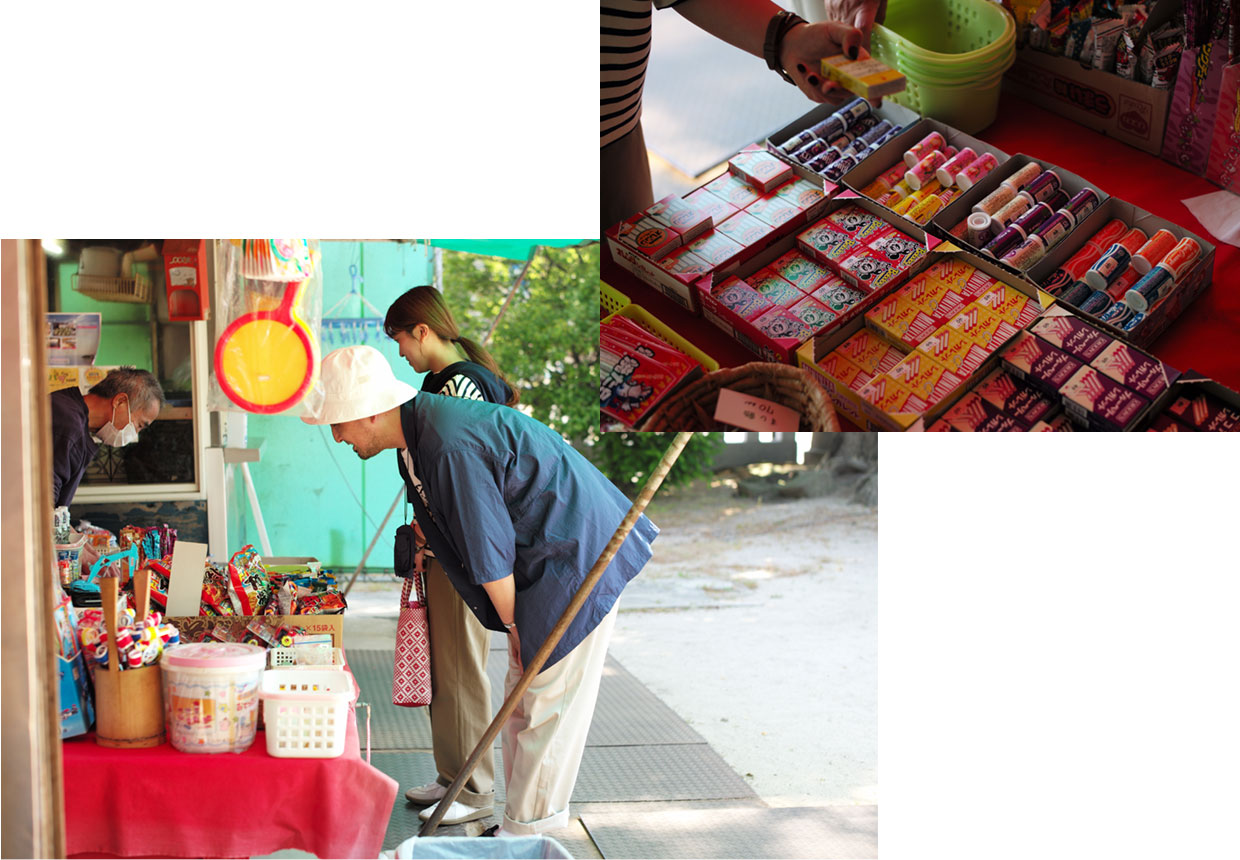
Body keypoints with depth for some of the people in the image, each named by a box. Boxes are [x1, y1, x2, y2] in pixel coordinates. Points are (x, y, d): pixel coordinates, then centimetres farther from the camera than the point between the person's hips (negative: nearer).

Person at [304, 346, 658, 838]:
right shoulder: (420, 432, 5)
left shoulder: (451, 448, -28)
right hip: (540, 561, 10)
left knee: (548, 704, -3)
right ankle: (520, 823, 25)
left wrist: (512, 625, -8)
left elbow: (489, 556, -21)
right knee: (521, 695, 14)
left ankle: (525, 833, 8)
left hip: (577, 561, -10)